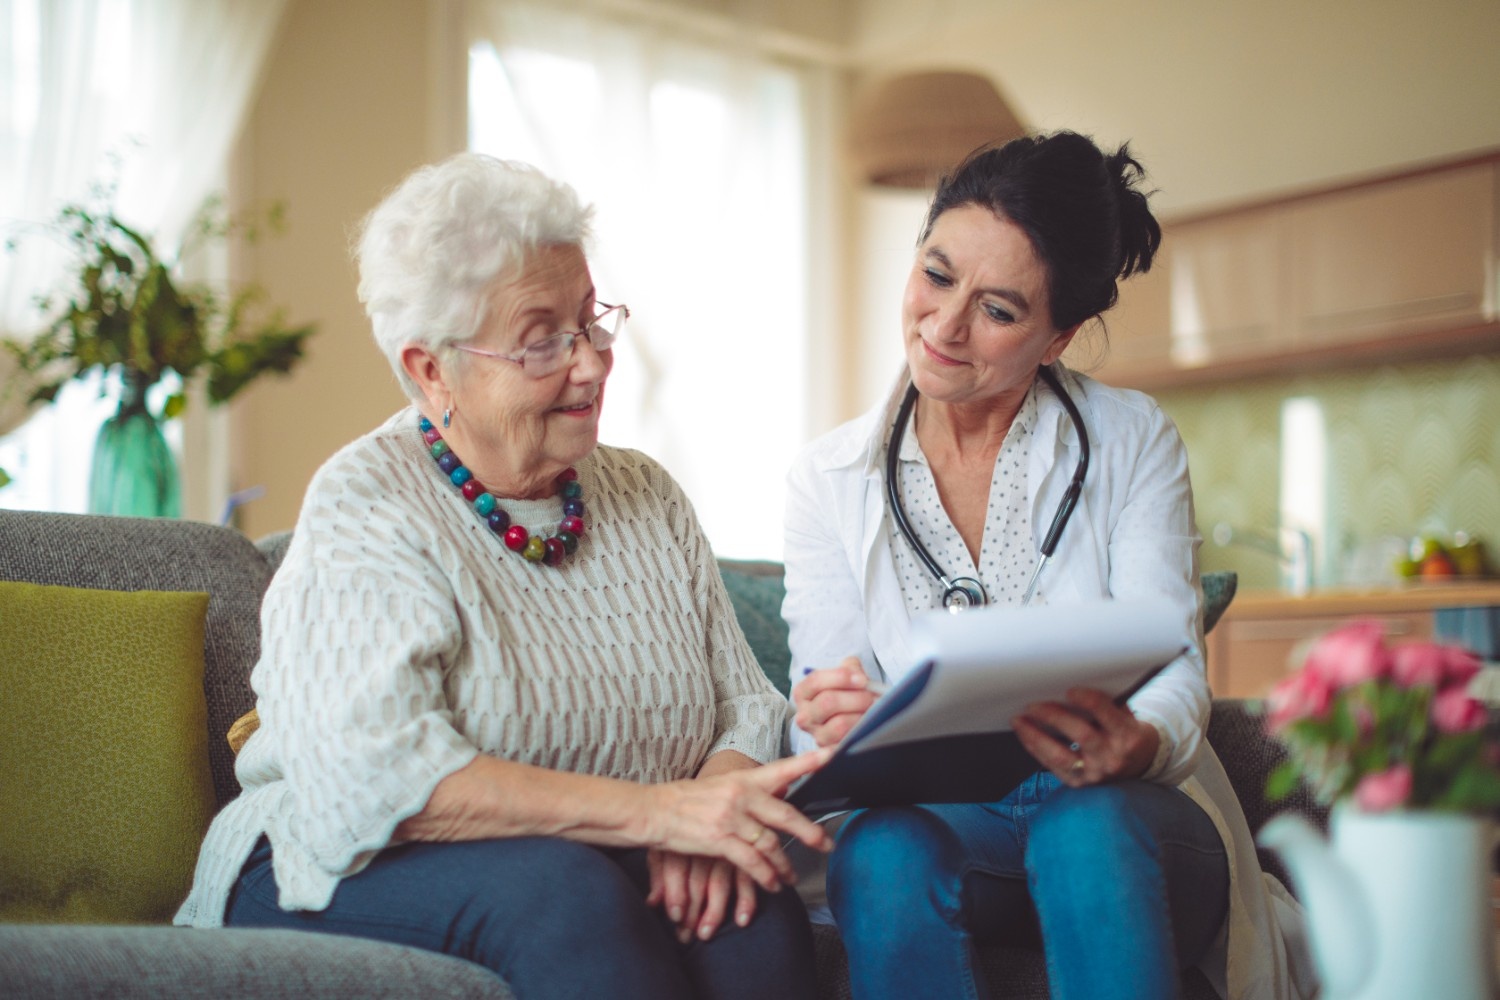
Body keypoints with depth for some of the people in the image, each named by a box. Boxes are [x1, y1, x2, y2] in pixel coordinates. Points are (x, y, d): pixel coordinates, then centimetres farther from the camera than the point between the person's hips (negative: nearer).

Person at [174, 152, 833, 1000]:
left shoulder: (649, 500, 11)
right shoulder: (366, 508, -9)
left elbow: (749, 706, 6)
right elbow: (368, 777, -23)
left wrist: (713, 804, -19)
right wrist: (652, 810, -29)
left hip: (594, 872, 4)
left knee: (750, 907, -27)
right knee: (558, 885, -35)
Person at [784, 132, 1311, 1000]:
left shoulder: (1134, 444, 3)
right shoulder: (829, 481, 5)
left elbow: (1172, 674, -6)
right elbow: (826, 716, -1)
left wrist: (1135, 745, -30)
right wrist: (833, 727, -26)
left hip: (1127, 820, 0)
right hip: (937, 817, 1)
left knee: (1088, 829, -36)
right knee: (882, 846, -34)